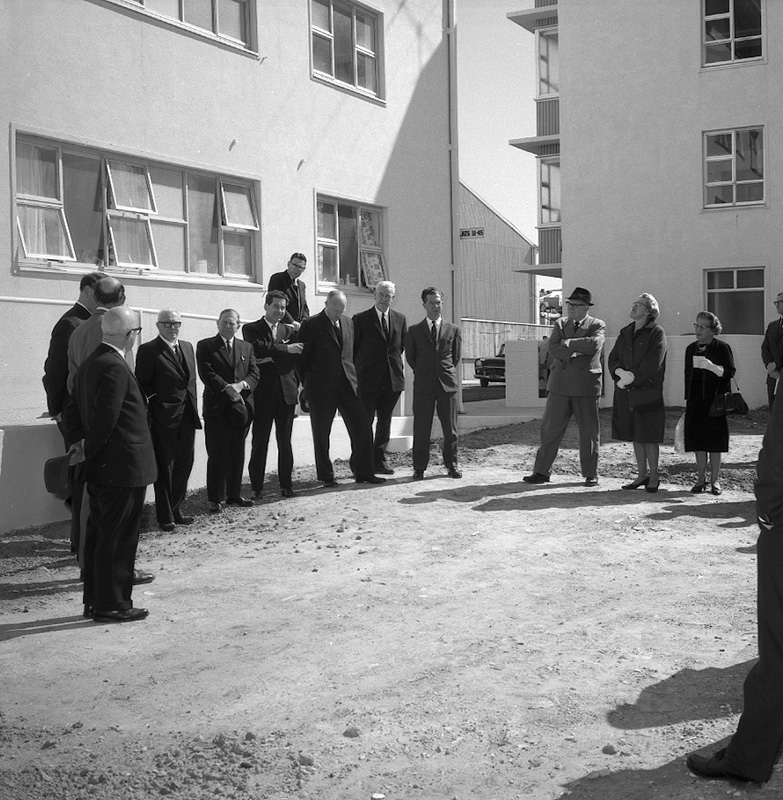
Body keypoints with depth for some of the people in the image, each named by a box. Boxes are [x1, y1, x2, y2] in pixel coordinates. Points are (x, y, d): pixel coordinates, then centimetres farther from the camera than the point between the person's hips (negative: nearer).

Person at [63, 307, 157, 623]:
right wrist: (89, 451, -11)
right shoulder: (115, 367, -19)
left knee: (98, 534, 15)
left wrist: (80, 443, 5)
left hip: (99, 468, 10)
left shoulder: (88, 363, 13)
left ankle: (94, 600, 25)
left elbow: (73, 410, 15)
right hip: (123, 467, -10)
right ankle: (111, 605, 6)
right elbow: (106, 418, -23)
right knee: (117, 537, -1)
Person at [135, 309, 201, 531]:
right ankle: (165, 515, 13)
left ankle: (176, 510, 23)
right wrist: (147, 417, -13)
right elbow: (142, 386, -9)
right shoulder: (148, 350, -7)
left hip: (187, 417, 6)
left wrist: (194, 411, 10)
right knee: (164, 468, 3)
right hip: (163, 418, -6)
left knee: (184, 465, 11)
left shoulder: (187, 347, 13)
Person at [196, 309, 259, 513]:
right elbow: (207, 374, -9)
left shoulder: (246, 347, 16)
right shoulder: (206, 346, 2)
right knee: (217, 455, -3)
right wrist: (228, 389, -18)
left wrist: (241, 385, -12)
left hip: (242, 406, 4)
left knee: (237, 454, 9)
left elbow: (254, 374, 8)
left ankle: (234, 494, 18)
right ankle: (215, 499, 3)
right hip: (217, 407, -4)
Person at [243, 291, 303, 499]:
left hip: (286, 391, 3)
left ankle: (286, 484, 13)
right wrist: (285, 349, -16)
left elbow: (297, 355, 2)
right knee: (260, 441, -2)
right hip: (263, 392, -3)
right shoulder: (251, 329, 5)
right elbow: (257, 348, -14)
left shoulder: (289, 330, 16)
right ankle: (257, 487, 5)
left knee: (285, 441, 6)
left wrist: (271, 358, -10)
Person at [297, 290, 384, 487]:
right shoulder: (311, 325, -7)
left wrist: (353, 377, 12)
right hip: (321, 389, -4)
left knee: (363, 429, 1)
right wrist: (307, 385, 0)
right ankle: (326, 476, 16)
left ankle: (363, 473, 10)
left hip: (347, 386, 5)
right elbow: (302, 358, -3)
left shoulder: (348, 323, 11)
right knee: (321, 434, 4)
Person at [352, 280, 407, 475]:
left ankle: (379, 460, 19)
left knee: (385, 421, 10)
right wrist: (354, 372, -1)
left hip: (393, 379, 4)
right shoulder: (361, 319, -2)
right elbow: (352, 349, 1)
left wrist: (399, 366, 10)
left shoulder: (400, 320, 10)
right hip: (368, 379, -4)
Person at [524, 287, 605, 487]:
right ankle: (542, 471, 11)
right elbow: (553, 350, -5)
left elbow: (594, 344, -20)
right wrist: (578, 349, -14)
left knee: (589, 431, 5)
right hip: (560, 384, 3)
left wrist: (568, 343, -12)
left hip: (586, 386, -2)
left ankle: (590, 474, 16)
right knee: (550, 428, 3)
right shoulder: (560, 324, 11)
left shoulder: (597, 325, 2)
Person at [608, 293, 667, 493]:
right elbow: (612, 359, 7)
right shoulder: (625, 333, 14)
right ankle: (642, 474, 19)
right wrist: (621, 372, -13)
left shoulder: (656, 333, -4)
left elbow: (652, 364, -13)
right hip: (627, 392, 6)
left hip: (648, 391, -6)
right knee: (635, 435, 10)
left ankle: (653, 476, 9)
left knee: (649, 436, -1)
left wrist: (631, 378, -13)